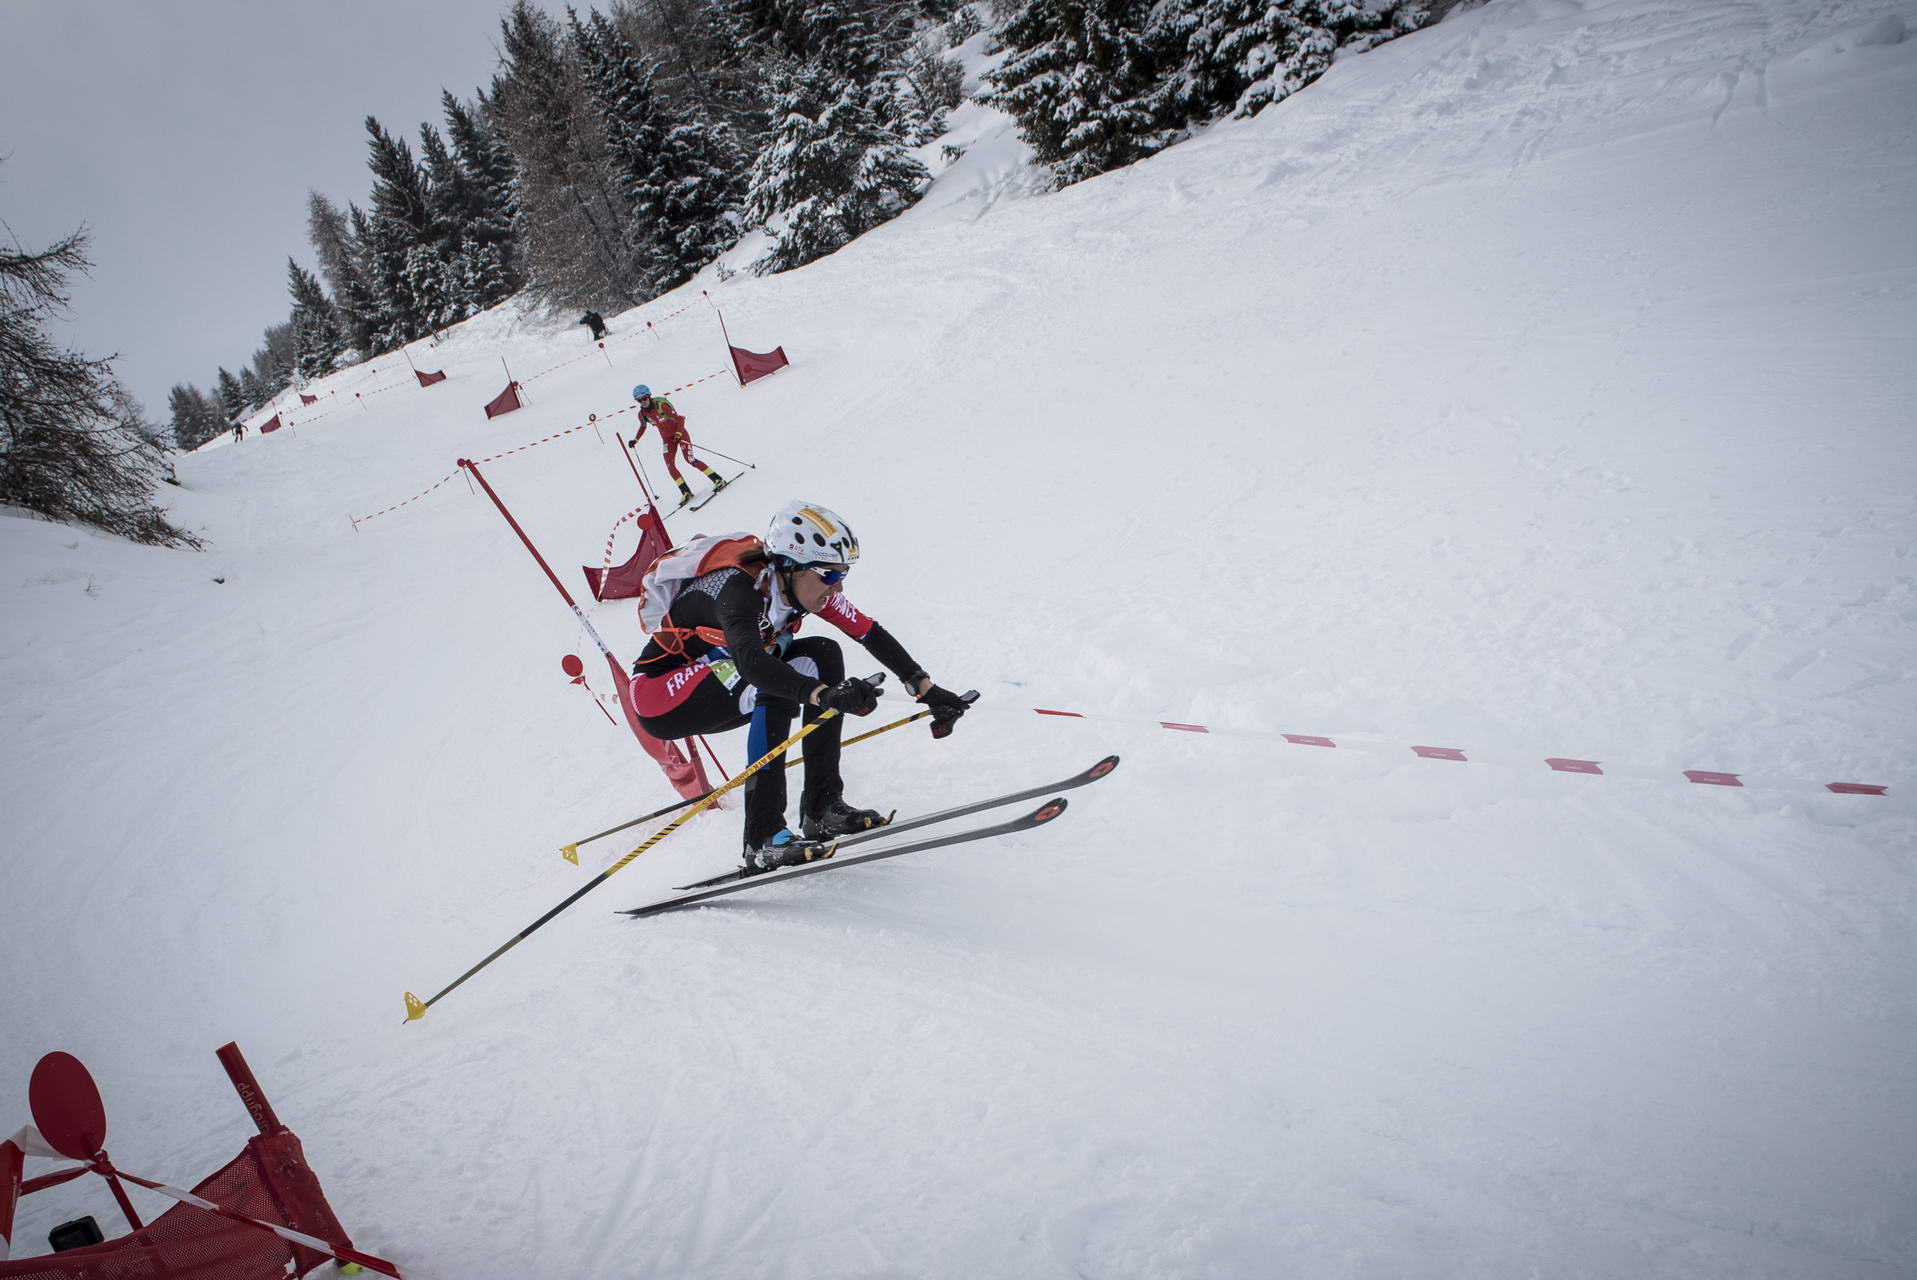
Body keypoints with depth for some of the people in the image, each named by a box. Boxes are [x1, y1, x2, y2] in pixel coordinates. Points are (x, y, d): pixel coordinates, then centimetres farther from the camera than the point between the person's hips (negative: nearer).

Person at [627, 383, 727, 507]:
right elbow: (643, 427, 17)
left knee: (690, 459, -16)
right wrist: (635, 440, 7)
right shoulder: (642, 414, -5)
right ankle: (686, 492, -4)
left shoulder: (661, 406, -23)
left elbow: (680, 419, -20)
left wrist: (678, 434, -31)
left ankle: (718, 480, -10)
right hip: (667, 439, 6)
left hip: (679, 433, -5)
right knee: (670, 465, -9)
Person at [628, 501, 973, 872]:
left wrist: (927, 690, -10)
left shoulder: (803, 582, -10)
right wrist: (824, 694, -61)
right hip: (658, 692, -8)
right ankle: (762, 840, -27)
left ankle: (823, 806, -5)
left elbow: (871, 634, -5)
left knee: (823, 654, -8)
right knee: (774, 685, -31)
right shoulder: (739, 588, -31)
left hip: (711, 679, 8)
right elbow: (750, 661, -49)